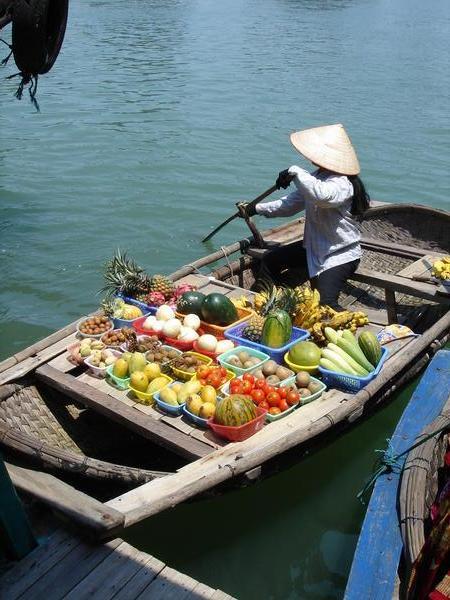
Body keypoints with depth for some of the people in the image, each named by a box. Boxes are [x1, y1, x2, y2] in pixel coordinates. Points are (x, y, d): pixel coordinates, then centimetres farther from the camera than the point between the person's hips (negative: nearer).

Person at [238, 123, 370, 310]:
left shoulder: (341, 183, -26)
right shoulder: (317, 176, 5)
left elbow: (321, 195, -50)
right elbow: (292, 203, 15)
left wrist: (295, 172, -36)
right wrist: (256, 209, 12)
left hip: (340, 255, -9)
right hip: (315, 248, 9)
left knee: (324, 304, -27)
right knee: (269, 262, 10)